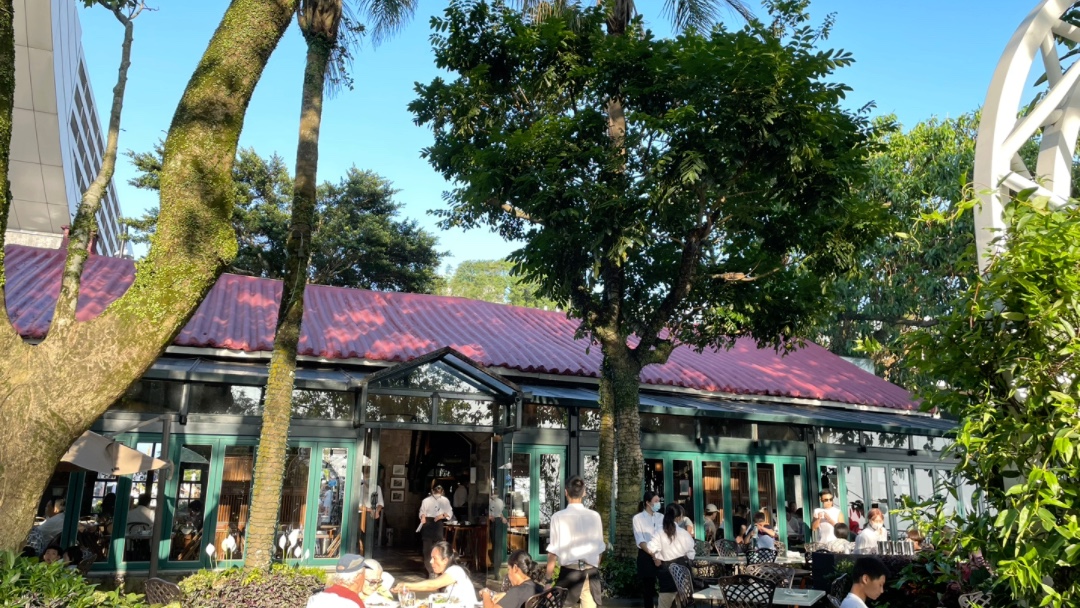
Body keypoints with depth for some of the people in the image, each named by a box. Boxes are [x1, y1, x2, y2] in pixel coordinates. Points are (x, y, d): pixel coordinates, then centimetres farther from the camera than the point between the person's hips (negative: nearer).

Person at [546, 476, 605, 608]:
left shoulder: (559, 517, -7)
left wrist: (548, 578, 1)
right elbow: (599, 549, 9)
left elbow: (553, 552, -6)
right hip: (591, 572, 4)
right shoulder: (595, 516, 2)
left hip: (569, 572, -3)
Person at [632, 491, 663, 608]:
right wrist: (652, 553, -21)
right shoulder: (638, 518, -3)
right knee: (648, 586, 3)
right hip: (646, 556, -3)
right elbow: (640, 540, -9)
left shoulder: (661, 517, 9)